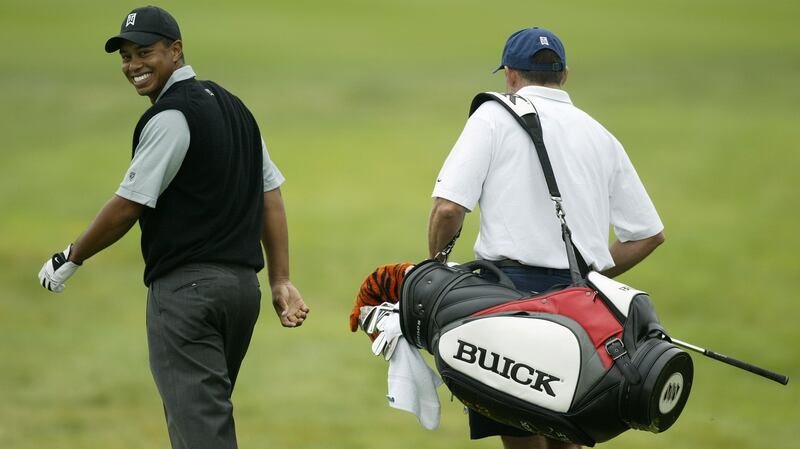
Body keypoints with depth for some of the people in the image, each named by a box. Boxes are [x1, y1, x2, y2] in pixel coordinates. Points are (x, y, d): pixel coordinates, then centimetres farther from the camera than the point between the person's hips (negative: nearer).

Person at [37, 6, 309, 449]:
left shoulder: (170, 116, -11)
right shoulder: (233, 106, 16)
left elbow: (128, 206, -12)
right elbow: (271, 194, 15)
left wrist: (69, 259, 0)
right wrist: (281, 280, 13)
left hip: (187, 285, -9)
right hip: (243, 283, 9)